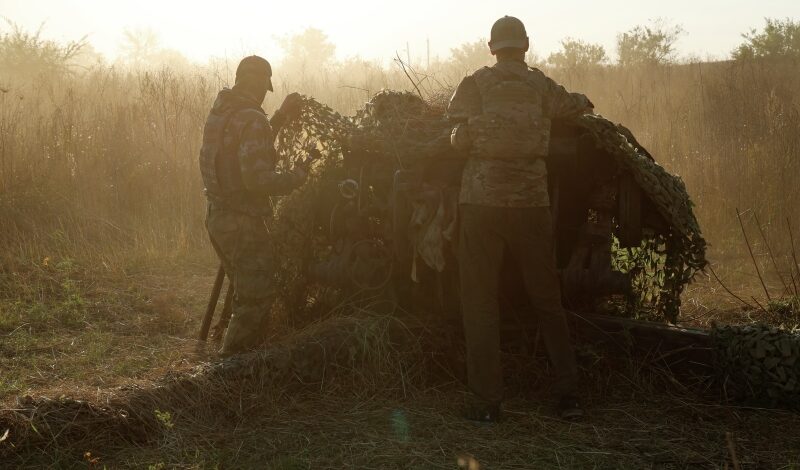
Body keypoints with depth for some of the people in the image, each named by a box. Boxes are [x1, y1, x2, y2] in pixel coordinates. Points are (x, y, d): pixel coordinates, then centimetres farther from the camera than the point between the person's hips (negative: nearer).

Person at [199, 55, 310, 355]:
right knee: (256, 299, 0)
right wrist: (296, 176, -11)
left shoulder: (220, 111, 10)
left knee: (247, 293, 22)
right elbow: (258, 179, -26)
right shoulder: (253, 120, -18)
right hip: (243, 223, -9)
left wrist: (281, 117, 23)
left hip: (217, 217, 9)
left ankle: (238, 356, 29)